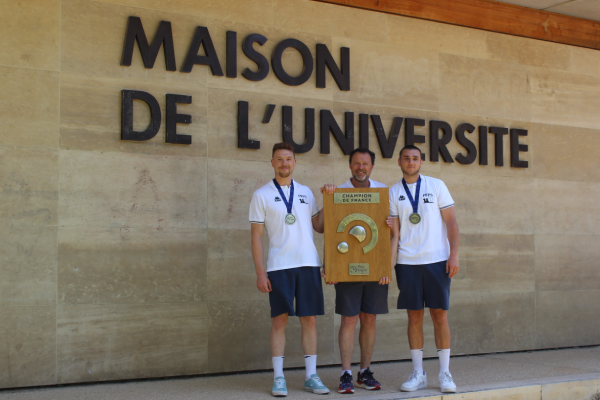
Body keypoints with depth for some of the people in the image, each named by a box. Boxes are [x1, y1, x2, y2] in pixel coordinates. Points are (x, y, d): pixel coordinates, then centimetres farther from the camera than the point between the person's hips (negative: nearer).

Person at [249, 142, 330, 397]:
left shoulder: (306, 193, 14)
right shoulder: (262, 195, 3)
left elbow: (318, 226, 17)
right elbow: (256, 235, 1)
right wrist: (260, 272, -6)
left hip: (308, 264, 3)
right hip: (279, 266, -3)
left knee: (309, 319, 4)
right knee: (279, 320, -2)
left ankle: (311, 376, 11)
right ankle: (278, 378, 5)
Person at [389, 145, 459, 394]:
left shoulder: (436, 186, 4)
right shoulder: (393, 193, 6)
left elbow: (451, 221, 2)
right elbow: (394, 233, 4)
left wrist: (454, 254, -7)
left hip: (437, 260, -1)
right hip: (407, 263, 1)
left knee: (440, 315, 0)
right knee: (414, 316, 5)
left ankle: (444, 373, 9)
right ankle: (418, 373, 13)